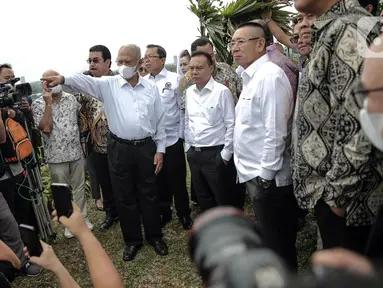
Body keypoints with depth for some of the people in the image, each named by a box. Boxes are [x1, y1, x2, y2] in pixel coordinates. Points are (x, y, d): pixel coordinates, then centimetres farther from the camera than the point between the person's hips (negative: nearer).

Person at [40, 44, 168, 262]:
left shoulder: (151, 88, 3)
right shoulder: (109, 85, 0)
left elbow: (160, 121, 4)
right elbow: (86, 81, -19)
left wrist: (160, 149, 1)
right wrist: (62, 79, -40)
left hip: (146, 148, 1)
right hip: (119, 148, 0)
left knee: (149, 194, 11)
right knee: (124, 197, 10)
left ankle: (155, 236, 31)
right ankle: (133, 240, 29)